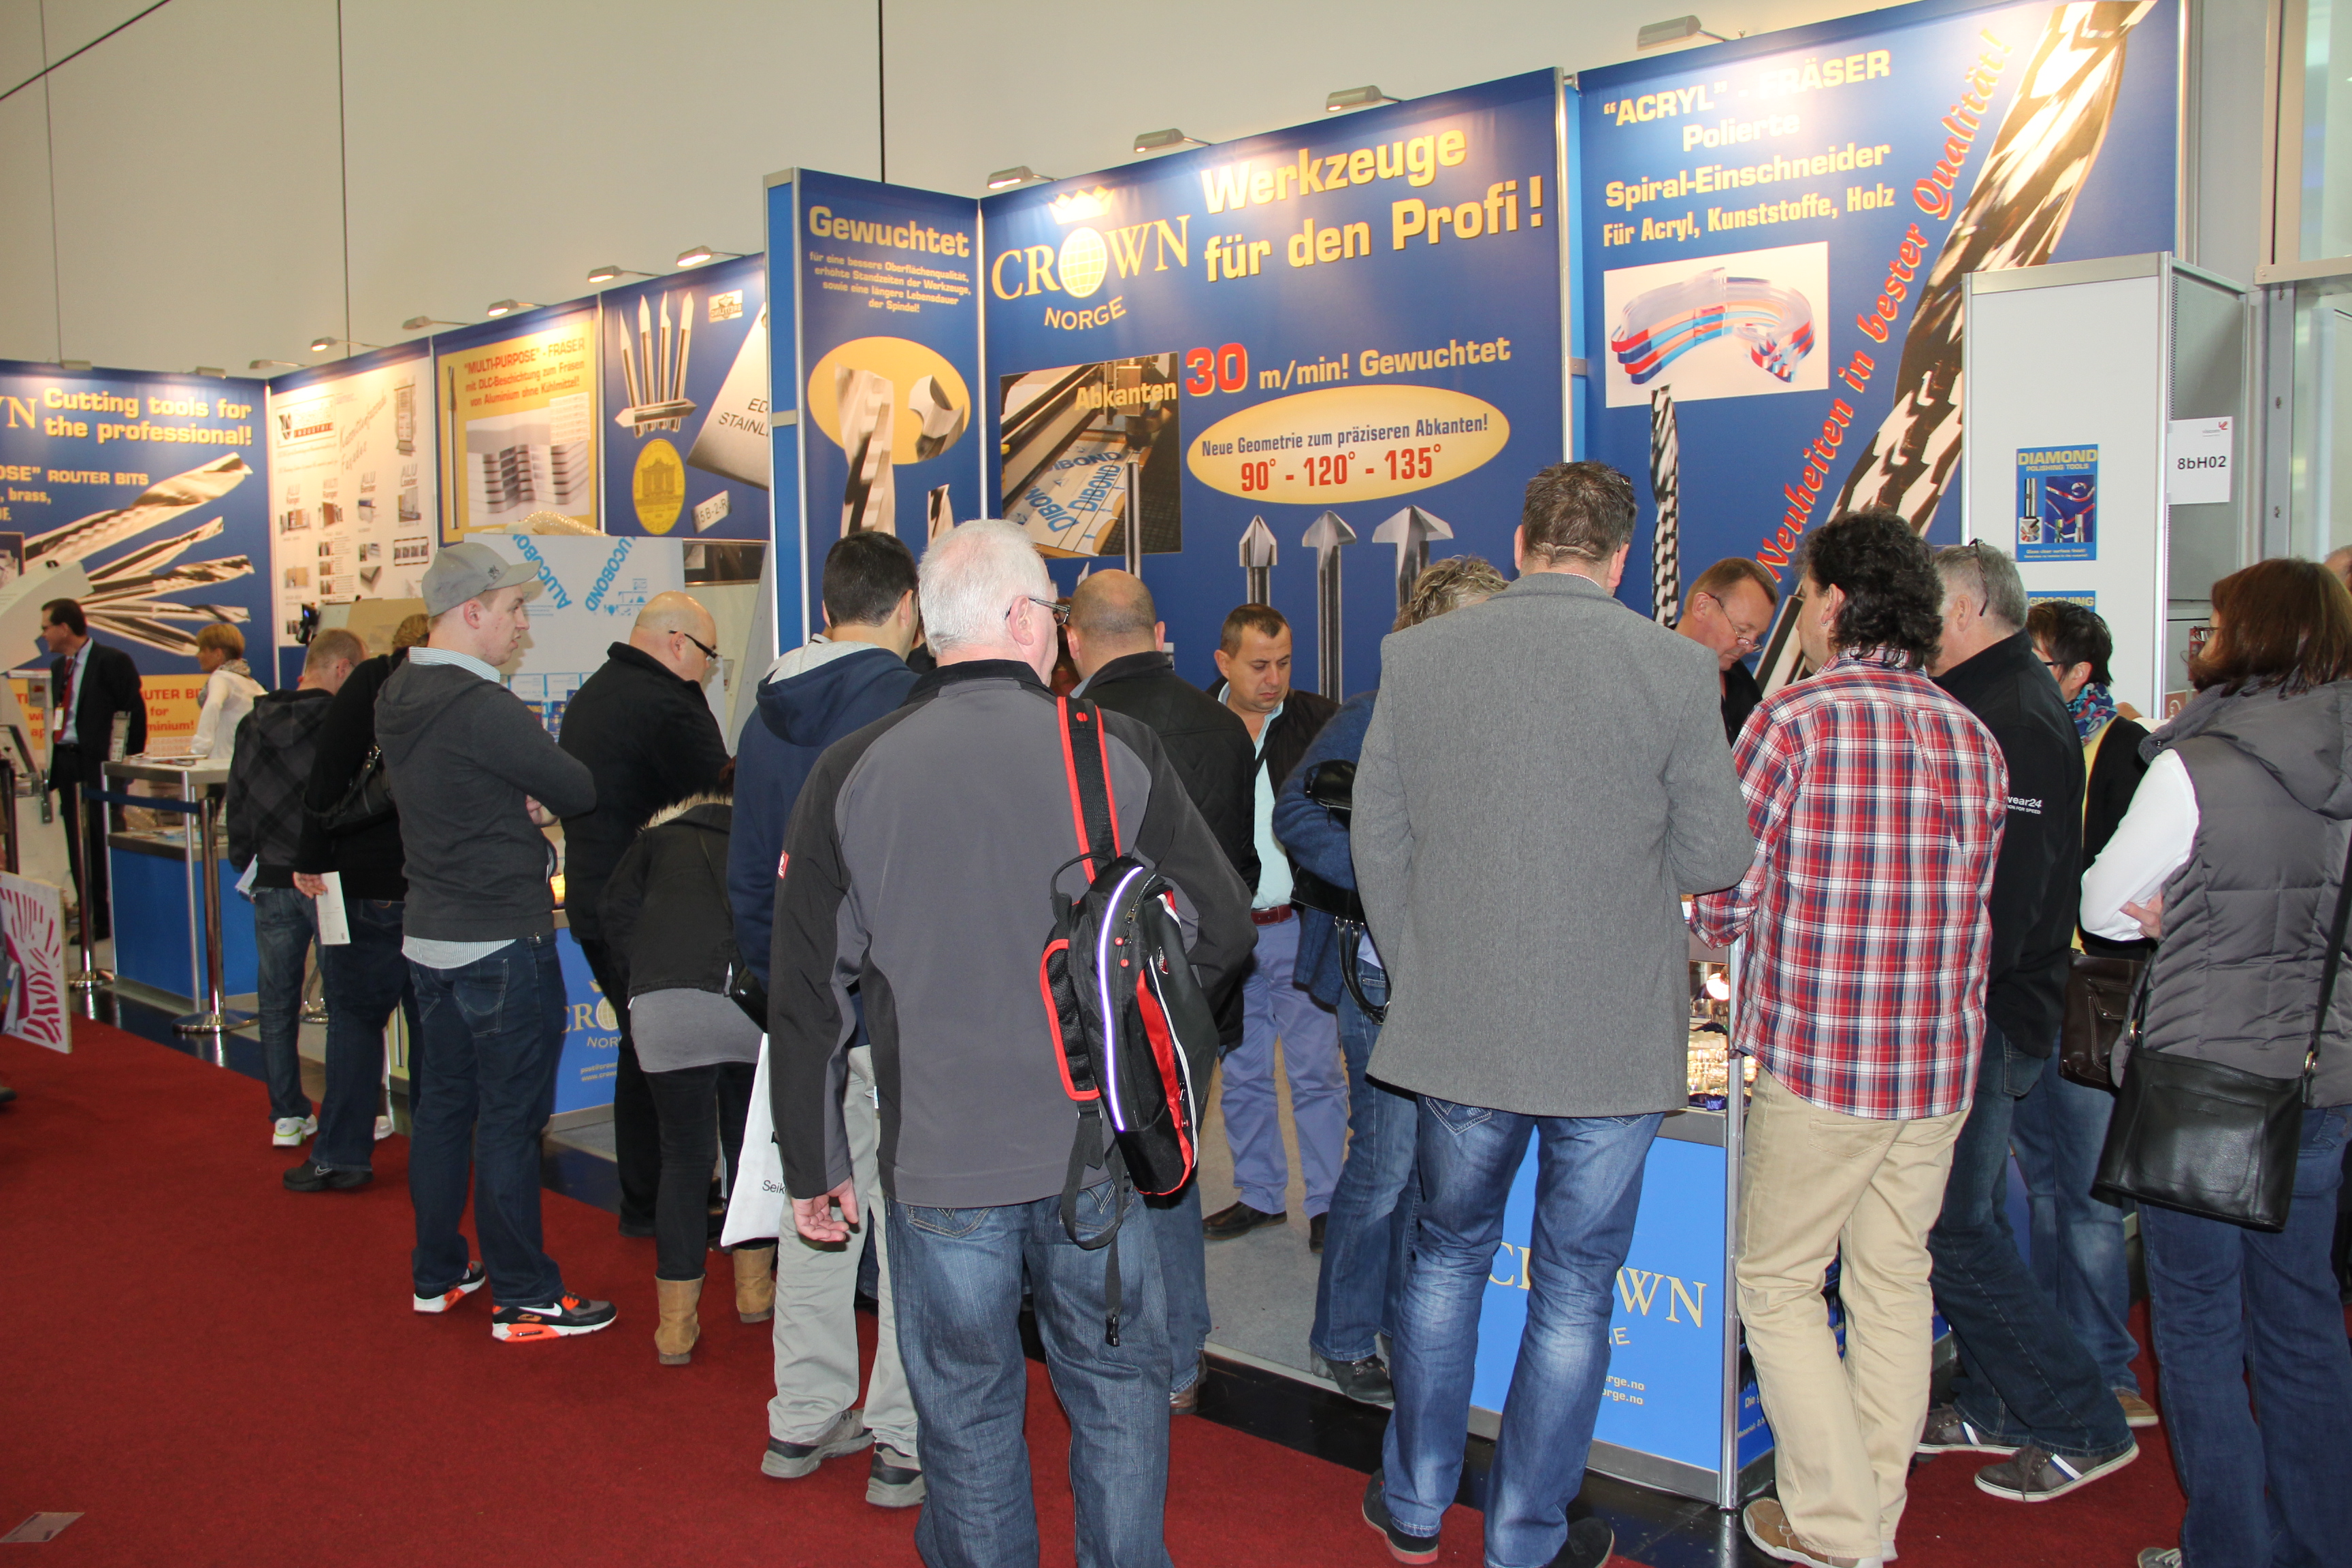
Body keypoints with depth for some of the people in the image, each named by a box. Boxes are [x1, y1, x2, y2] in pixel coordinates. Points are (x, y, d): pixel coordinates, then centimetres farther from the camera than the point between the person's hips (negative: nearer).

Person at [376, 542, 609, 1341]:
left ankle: (436, 1271, 30)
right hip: (504, 942, -9)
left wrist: (519, 791, -7)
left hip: (430, 935, 9)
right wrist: (540, 787, 3)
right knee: (509, 1120, 0)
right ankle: (524, 1297, 9)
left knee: (442, 1104, 18)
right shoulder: (483, 707, -22)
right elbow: (579, 789, -17)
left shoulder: (397, 697, 7)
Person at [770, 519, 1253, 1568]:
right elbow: (1220, 928, 0)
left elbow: (805, 995, 0)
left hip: (939, 1162, 0)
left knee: (967, 1414, 15)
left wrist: (813, 1165, 10)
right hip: (1098, 1151, 0)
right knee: (1118, 1388, 19)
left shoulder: (851, 775, -4)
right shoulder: (1119, 751, -6)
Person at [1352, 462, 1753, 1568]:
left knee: (1447, 1256, 22)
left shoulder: (1415, 657, -4)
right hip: (1613, 1039, -2)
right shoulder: (1675, 669, -10)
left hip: (1459, 1023, 2)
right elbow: (1717, 858, -6)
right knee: (1574, 1290, 13)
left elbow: (1375, 842, 1)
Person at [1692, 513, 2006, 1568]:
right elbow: (1967, 906, 11)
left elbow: (1724, 895, -11)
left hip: (1818, 1058, -6)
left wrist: (1711, 929, 12)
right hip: (1942, 1064, 6)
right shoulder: (1973, 737, 6)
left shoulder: (1794, 718, -12)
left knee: (1780, 1283, 8)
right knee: (1895, 1281, 16)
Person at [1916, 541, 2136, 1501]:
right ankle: (1993, 1409, 28)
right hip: (1990, 1012, 10)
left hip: (1984, 1020, -10)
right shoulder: (2010, 703, 15)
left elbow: (2004, 894, -26)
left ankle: (2082, 1426, 8)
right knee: (1967, 1221, 17)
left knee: (1954, 1232, -3)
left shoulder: (2011, 720, -19)